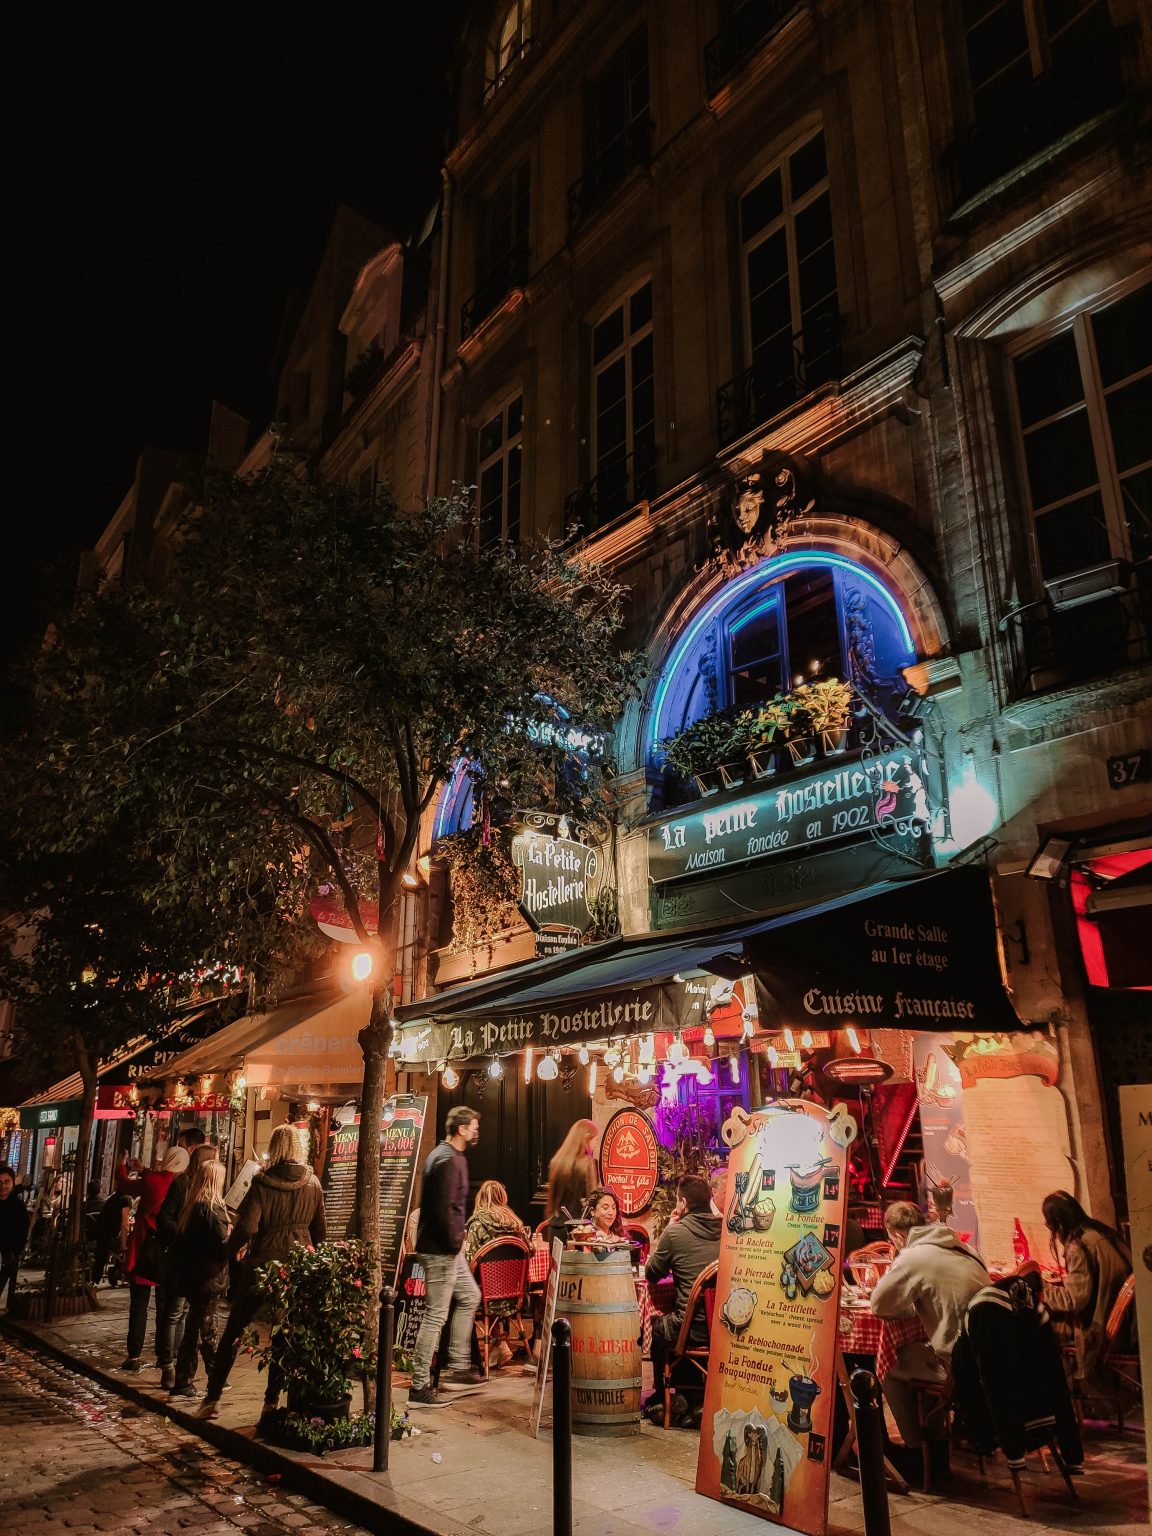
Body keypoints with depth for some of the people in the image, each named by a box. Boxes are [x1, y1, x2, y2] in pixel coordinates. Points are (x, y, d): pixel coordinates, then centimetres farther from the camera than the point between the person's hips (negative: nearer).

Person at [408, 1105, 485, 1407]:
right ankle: (419, 1388, 6)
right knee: (436, 1315, -3)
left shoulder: (441, 1154, 12)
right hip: (441, 1249, -11)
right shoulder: (450, 1160, -20)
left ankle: (457, 1367, 27)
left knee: (469, 1297, 21)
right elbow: (445, 1209, -26)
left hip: (446, 1247, 11)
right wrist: (455, 1243, -15)